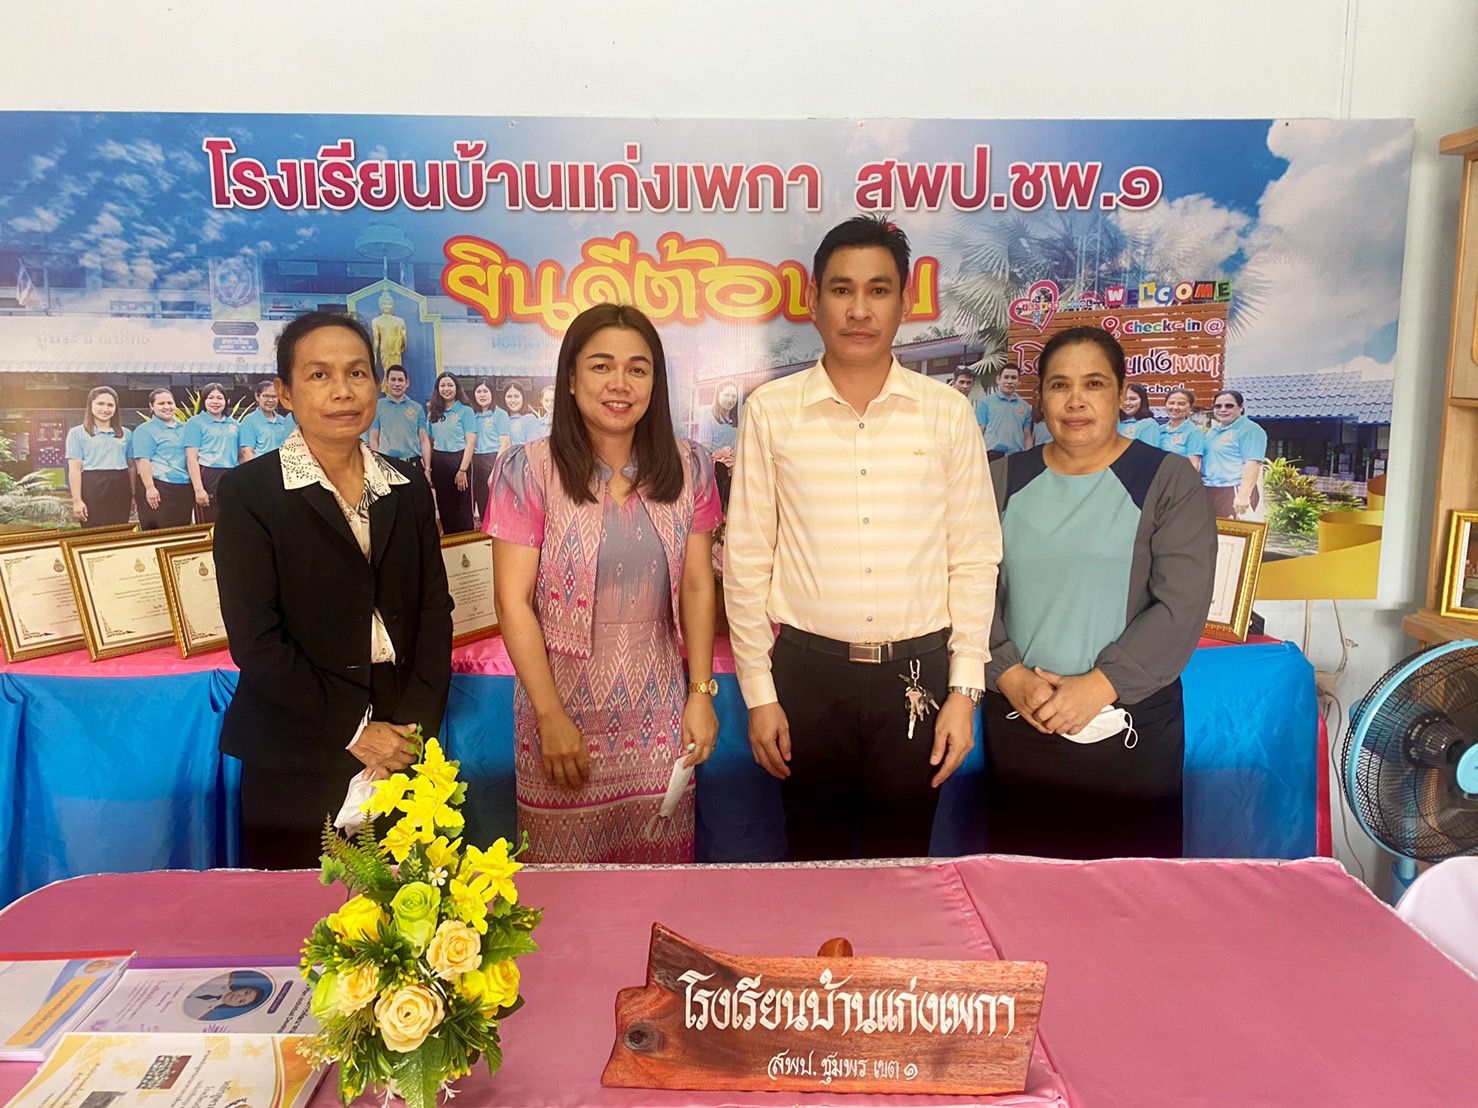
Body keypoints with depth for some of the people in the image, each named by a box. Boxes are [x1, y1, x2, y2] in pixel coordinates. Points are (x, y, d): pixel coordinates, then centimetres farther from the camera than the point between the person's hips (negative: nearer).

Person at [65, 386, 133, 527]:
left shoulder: (126, 433, 14)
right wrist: (77, 500, -9)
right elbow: (75, 469, -1)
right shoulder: (77, 433, 4)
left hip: (120, 489, 3)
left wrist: (134, 495, 10)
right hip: (93, 488, -3)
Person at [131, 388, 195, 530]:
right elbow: (143, 461, -11)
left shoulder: (184, 428, 18)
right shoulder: (145, 430, -2)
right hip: (159, 488, -6)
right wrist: (150, 487, -21)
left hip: (184, 488, 6)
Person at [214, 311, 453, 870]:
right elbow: (254, 640, -9)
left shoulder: (408, 487, 8)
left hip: (403, 741, 3)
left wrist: (417, 722, -6)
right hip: (297, 757, -3)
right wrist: (352, 730, -11)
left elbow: (434, 608, 6)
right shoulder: (249, 491, -4)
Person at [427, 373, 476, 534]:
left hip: (458, 460, -5)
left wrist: (463, 470, -15)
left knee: (462, 509, 0)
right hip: (438, 464, 5)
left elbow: (471, 443, -8)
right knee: (444, 508, 10)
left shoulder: (465, 411, -2)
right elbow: (430, 442, 14)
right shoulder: (433, 413, 11)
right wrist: (428, 469, 5)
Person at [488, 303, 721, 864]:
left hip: (658, 712, 3)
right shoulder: (528, 471, -9)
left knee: (660, 865, 11)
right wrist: (551, 717, -10)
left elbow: (697, 587, 5)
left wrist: (701, 692, 0)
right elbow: (514, 602, -8)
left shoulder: (687, 468, 1)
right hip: (564, 702, -2)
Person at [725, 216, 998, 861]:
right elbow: (747, 560, 0)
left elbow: (974, 559, 3)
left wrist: (964, 690, 0)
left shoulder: (947, 414, 0)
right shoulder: (770, 411, -2)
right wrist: (758, 692, -1)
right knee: (814, 857, 14)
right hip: (809, 669, 0)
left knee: (900, 860, 14)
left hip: (917, 672, 1)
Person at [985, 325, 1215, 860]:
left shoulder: (1167, 481, -1)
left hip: (1131, 724, -2)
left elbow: (1183, 604, -9)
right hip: (1017, 717, 2)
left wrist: (1100, 685, -16)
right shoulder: (1005, 479, 8)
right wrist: (1009, 675, -11)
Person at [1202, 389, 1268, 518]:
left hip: (1233, 492, -8)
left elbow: (1253, 464, -16)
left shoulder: (1250, 430, -7)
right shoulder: (1212, 430, 20)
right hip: (1207, 491, 8)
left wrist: (1243, 495, -25)